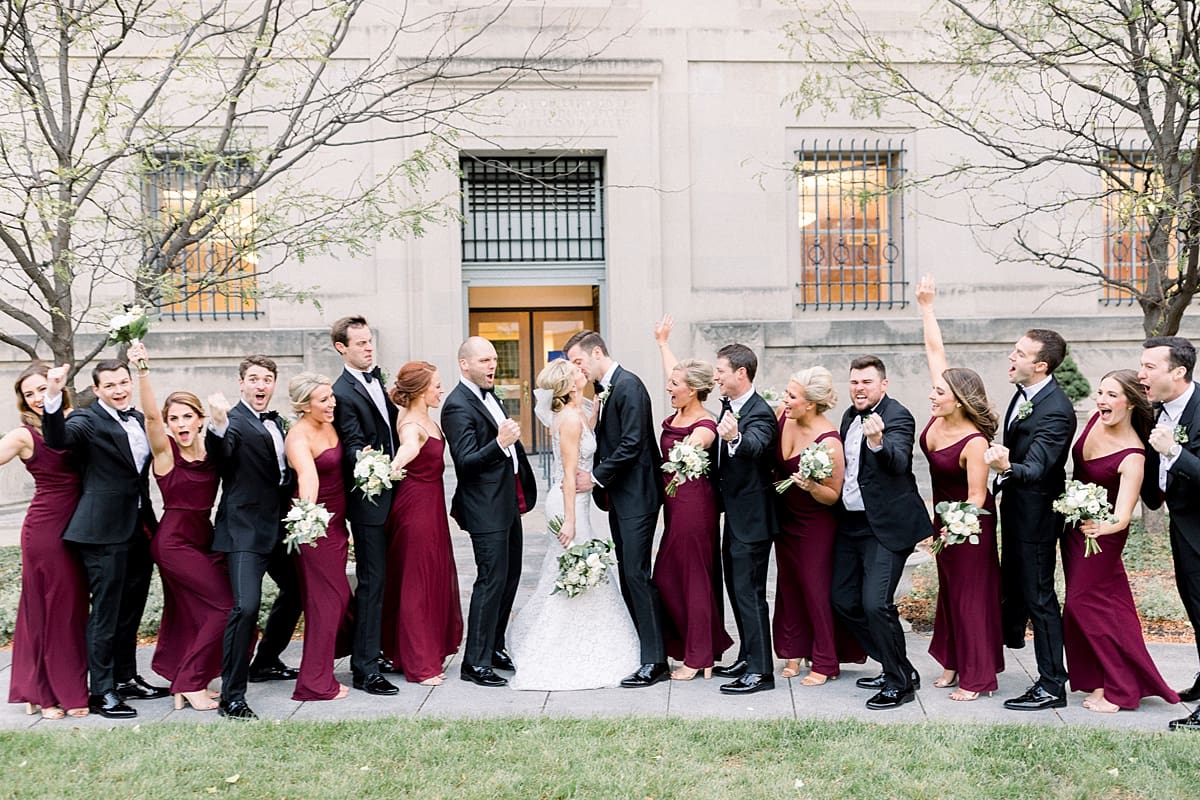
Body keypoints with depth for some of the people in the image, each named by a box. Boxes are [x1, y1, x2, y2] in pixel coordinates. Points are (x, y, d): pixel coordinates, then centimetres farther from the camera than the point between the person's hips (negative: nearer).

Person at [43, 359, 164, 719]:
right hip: (105, 530, -7)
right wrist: (54, 396, -44)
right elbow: (58, 438, -30)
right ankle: (101, 692, 9)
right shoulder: (88, 420, -9)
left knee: (131, 609, 17)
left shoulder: (138, 420, 12)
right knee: (105, 613, 0)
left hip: (139, 527, 7)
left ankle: (127, 678, 30)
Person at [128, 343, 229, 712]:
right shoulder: (164, 450, -11)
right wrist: (142, 371, -38)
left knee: (190, 617, 14)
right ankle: (191, 682, 3)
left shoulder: (210, 450, 6)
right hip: (176, 541, -6)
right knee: (226, 605, -9)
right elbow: (150, 414, -26)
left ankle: (182, 686, 27)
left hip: (204, 538, 6)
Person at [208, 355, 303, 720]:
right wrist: (218, 424, -49)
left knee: (295, 590, 22)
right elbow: (219, 453, -31)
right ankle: (231, 697, -10)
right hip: (245, 530, -9)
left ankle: (264, 663, 41)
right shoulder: (235, 422, -11)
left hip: (278, 526, 9)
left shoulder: (275, 422, 14)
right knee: (246, 607, -19)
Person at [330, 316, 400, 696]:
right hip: (369, 498, -8)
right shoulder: (343, 393, -14)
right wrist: (365, 461, -40)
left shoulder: (377, 378, 11)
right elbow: (353, 448, -22)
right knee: (372, 579, -5)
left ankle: (376, 650, 33)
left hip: (391, 493, 8)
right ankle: (365, 667, 2)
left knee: (382, 576, 18)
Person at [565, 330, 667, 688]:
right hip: (618, 496, 10)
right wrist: (597, 478, 3)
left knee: (637, 574, -8)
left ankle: (655, 661, -3)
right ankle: (641, 648, 20)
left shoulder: (628, 385, -14)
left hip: (636, 496, -10)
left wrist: (596, 477, -14)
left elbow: (632, 443, -20)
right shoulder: (604, 388, 14)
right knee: (627, 574, 12)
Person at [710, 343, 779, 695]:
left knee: (749, 592, -5)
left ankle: (760, 671, 3)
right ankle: (748, 658, 30)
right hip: (734, 515, 10)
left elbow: (754, 446, -42)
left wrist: (735, 437, -60)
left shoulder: (760, 413, -20)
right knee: (737, 590, 18)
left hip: (752, 518, -10)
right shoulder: (728, 406, 8)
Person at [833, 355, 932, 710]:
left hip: (886, 525, -9)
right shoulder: (850, 416, 10)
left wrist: (878, 441, -49)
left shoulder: (898, 417, -14)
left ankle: (901, 683, 5)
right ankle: (894, 667, 27)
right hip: (851, 522, 9)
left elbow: (898, 462, -31)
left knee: (875, 604, -15)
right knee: (843, 600, 11)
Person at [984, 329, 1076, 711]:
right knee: (1012, 583, 27)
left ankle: (1052, 686, 8)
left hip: (1035, 511, -9)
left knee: (1038, 596, -2)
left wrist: (1006, 467, -53)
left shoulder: (1056, 410, -26)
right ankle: (1009, 638, 49)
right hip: (1015, 505, 9)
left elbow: (1035, 468, -35)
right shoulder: (1025, 392, 1)